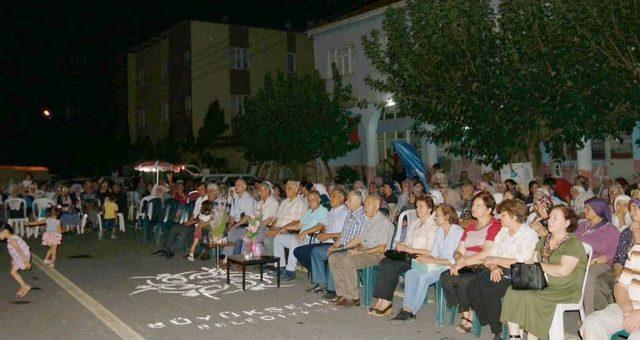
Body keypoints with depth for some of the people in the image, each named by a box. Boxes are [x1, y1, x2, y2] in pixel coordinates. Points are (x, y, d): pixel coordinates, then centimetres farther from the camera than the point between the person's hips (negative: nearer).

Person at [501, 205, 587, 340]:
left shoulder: (574, 243, -7)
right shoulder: (543, 241, 18)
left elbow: (563, 270, -19)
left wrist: (540, 265, -8)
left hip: (565, 290, -7)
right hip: (542, 285, 7)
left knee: (531, 297, -30)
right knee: (512, 291, -18)